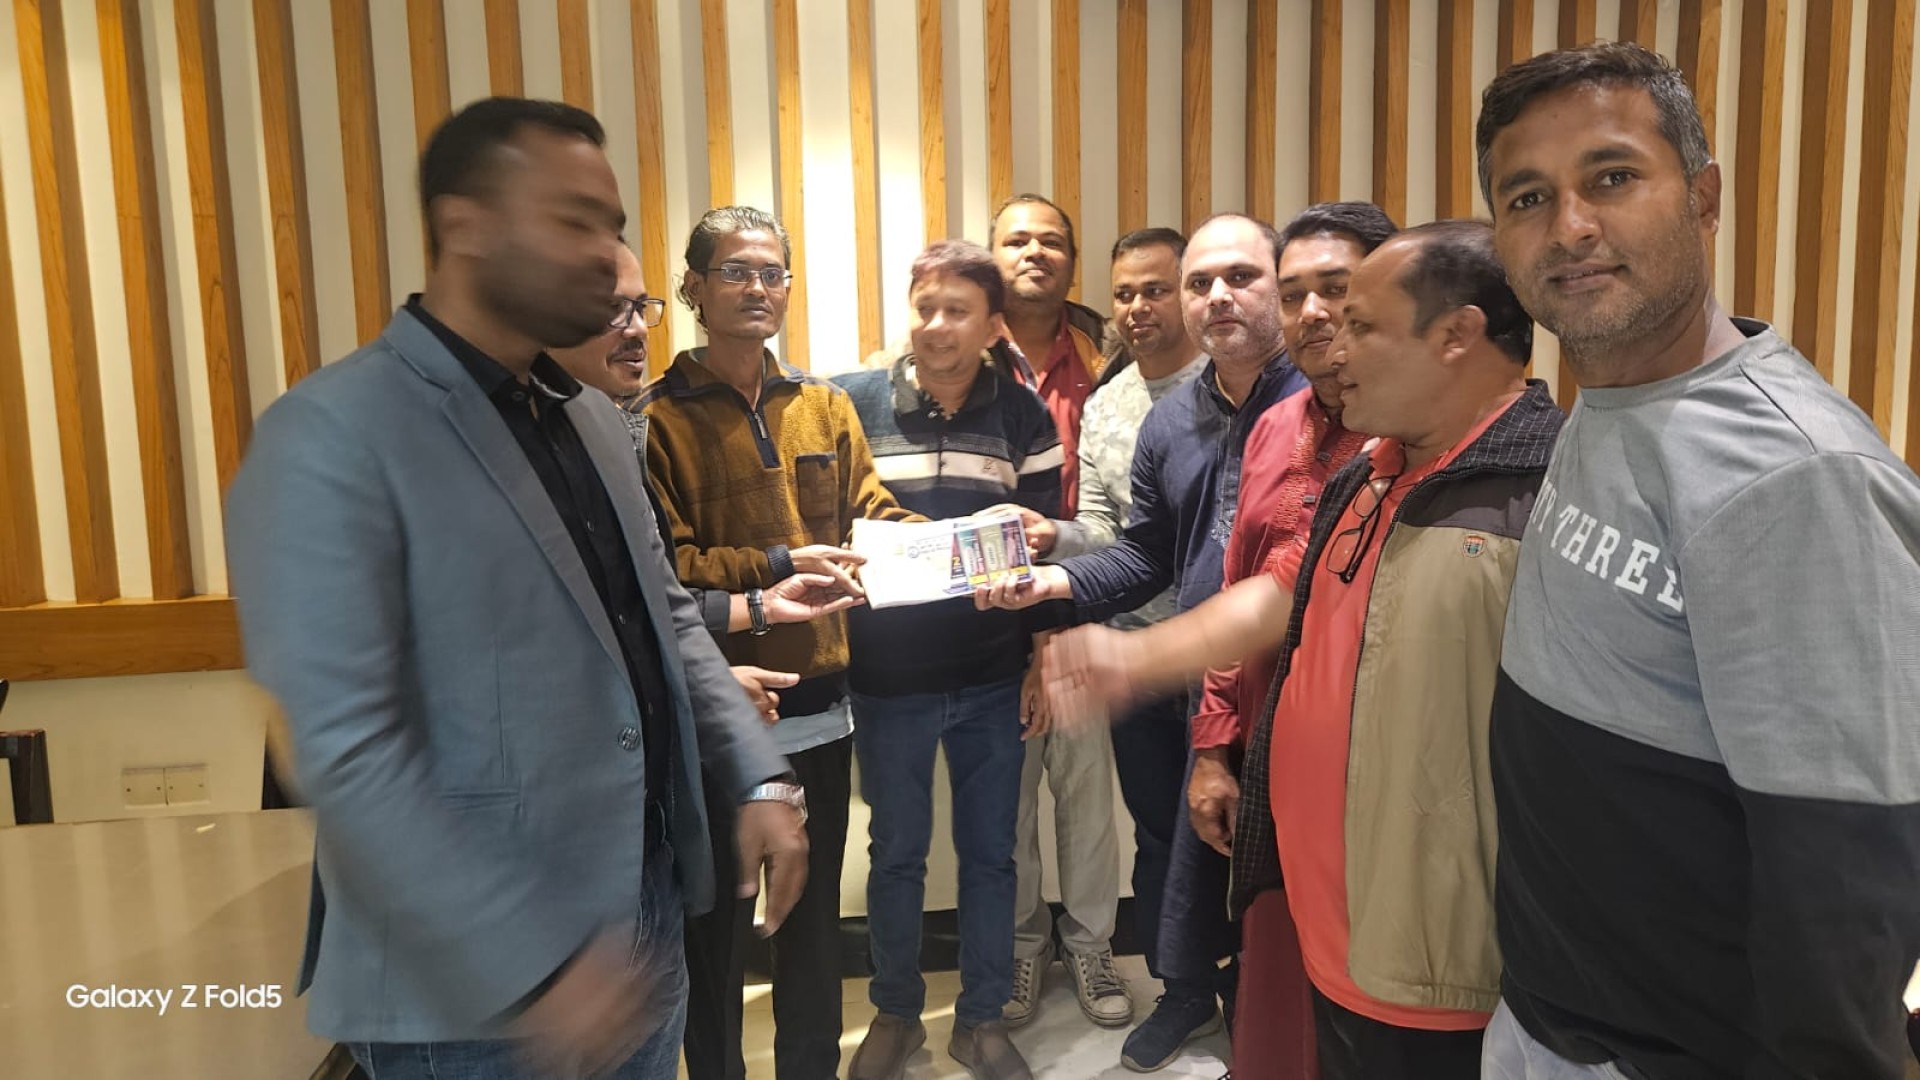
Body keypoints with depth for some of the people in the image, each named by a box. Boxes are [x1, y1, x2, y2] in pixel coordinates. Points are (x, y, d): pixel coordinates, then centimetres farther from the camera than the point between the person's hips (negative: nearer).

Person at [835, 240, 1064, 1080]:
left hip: (993, 680, 1)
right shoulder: (853, 403, -3)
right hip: (887, 679, -1)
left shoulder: (1024, 415, 0)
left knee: (989, 850, 13)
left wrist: (1046, 664, 2)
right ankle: (895, 1012, 34)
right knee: (896, 852, 14)